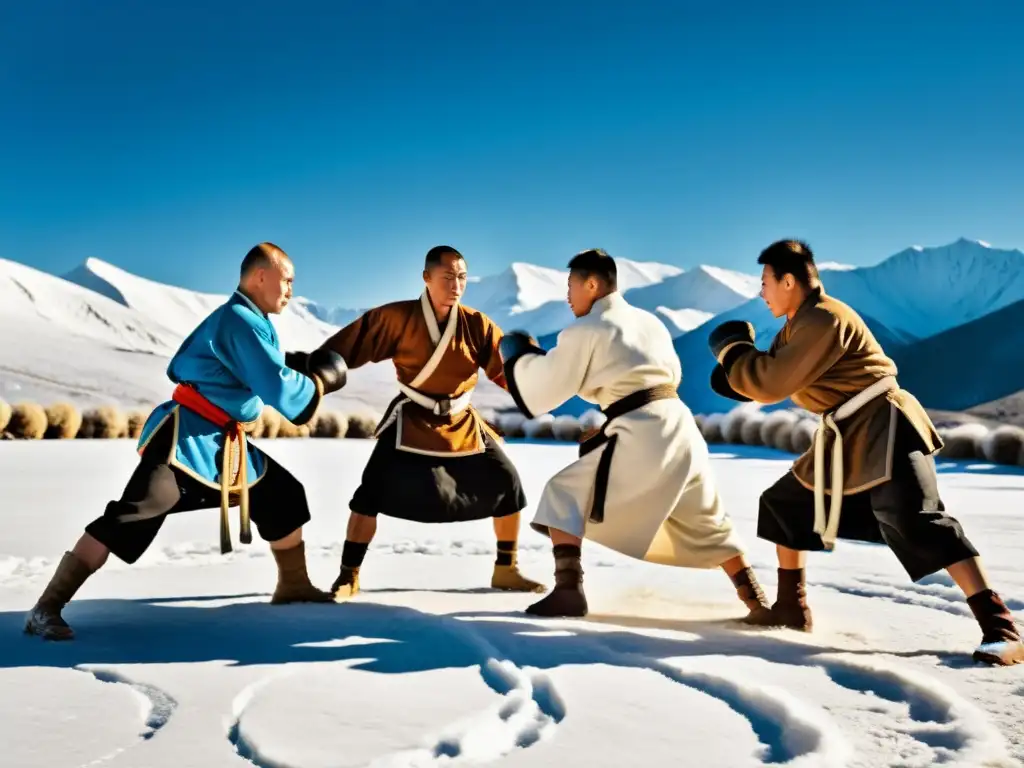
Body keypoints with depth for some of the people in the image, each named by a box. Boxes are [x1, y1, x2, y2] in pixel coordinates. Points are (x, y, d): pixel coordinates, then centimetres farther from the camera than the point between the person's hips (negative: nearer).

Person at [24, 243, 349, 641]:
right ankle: (47, 608, -11)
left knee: (284, 496, 13)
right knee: (128, 519, -16)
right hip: (185, 438, -10)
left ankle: (293, 586, 27)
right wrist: (319, 382, -8)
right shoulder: (241, 322, -18)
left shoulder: (243, 320, 14)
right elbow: (278, 389, -24)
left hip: (225, 444, 10)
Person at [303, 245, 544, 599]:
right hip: (412, 420, -3)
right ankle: (348, 576, 2)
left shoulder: (475, 324, -8)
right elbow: (349, 345, -12)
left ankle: (506, 570, 20)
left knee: (506, 483, 1)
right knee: (372, 492, -15)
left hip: (461, 422, 3)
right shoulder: (399, 317, -14)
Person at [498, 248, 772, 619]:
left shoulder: (585, 331, -3)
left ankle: (568, 591, -8)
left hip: (641, 436, -7)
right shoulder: (650, 321, 19)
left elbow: (542, 392, -1)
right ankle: (757, 601, 26)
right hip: (680, 428, 8)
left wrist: (518, 353, 15)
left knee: (562, 496, 3)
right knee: (708, 524, 23)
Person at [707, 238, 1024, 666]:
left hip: (882, 431, -11)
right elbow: (775, 375, 18)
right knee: (783, 504, 15)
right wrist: (738, 371, -1)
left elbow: (774, 385, -22)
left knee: (916, 524, -23)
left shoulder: (824, 319, -19)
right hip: (845, 440, 11)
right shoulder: (799, 324, 14)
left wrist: (730, 351, -8)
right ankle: (791, 609, 26)